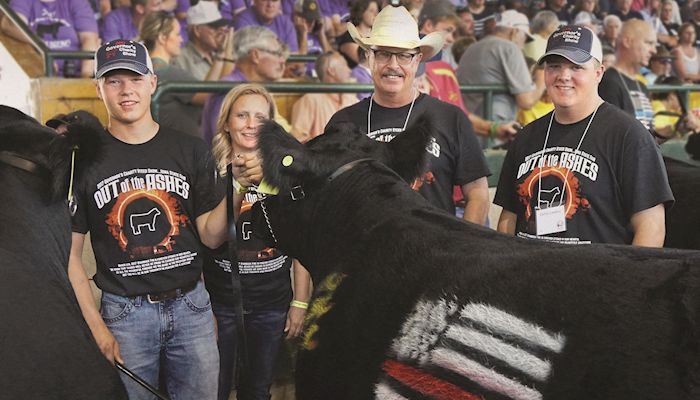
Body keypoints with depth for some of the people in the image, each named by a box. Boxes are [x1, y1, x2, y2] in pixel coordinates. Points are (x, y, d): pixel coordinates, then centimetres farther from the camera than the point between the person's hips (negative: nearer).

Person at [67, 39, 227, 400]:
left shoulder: (190, 151, 1)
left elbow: (210, 236, 1)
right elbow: (70, 255, -2)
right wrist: (96, 327, -8)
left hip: (190, 305, 2)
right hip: (125, 312, -2)